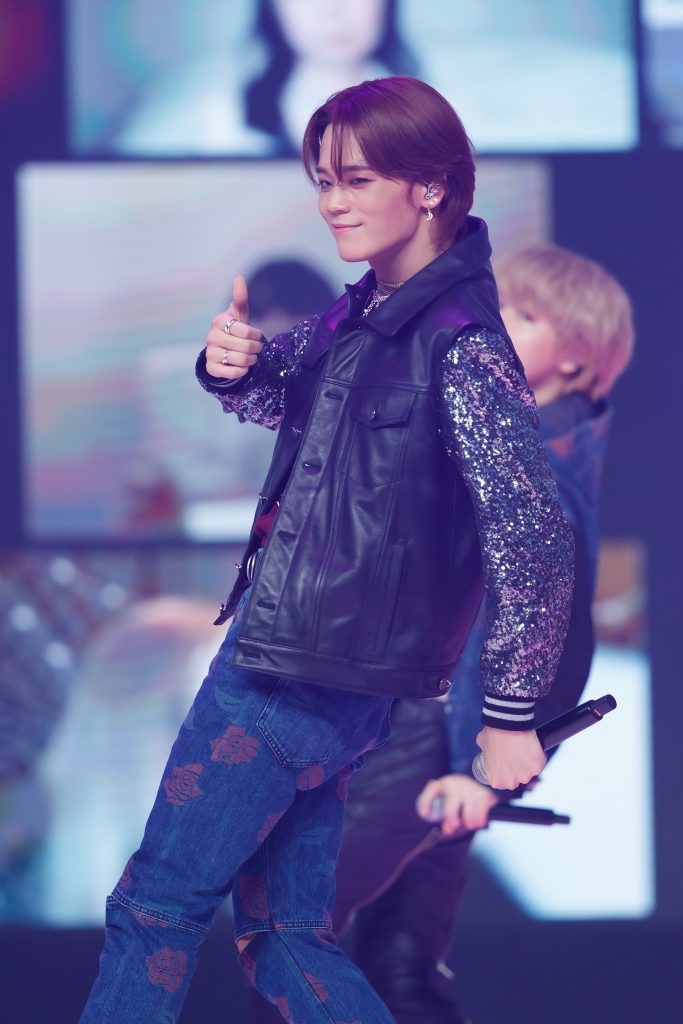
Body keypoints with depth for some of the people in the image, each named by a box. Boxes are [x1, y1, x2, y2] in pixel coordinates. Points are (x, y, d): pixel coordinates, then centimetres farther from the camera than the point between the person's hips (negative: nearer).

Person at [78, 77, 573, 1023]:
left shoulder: (461, 349, -18)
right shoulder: (364, 313, 7)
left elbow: (535, 543, -20)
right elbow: (278, 395, 23)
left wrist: (512, 716, -17)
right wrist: (232, 364, -2)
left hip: (311, 679, -9)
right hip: (276, 652, 9)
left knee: (155, 906, 1)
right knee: (284, 929, 12)